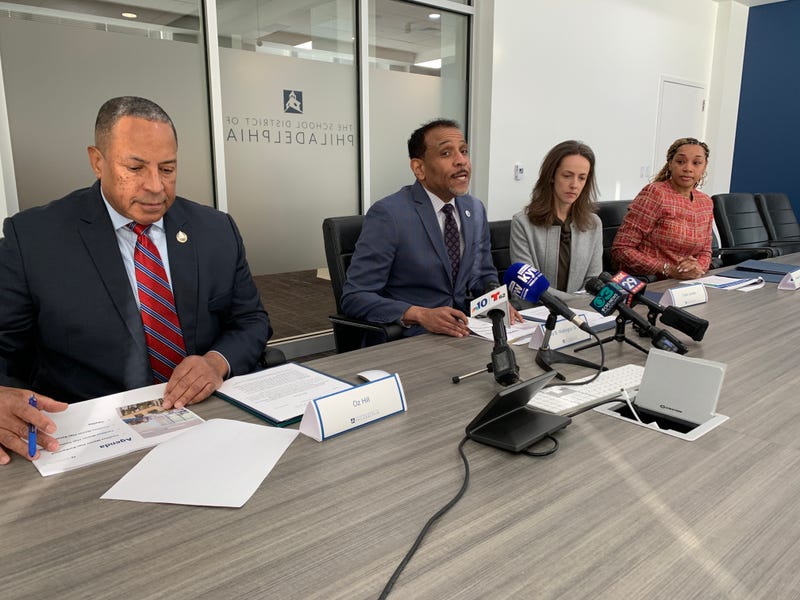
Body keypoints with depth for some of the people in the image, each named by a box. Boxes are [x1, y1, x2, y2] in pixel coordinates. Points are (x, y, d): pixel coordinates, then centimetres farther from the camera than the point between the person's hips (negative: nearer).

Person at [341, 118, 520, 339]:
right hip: (405, 339, -6)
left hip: (461, 331, 6)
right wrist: (421, 315, -27)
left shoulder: (476, 209, 7)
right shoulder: (387, 214, -14)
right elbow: (354, 297, -15)